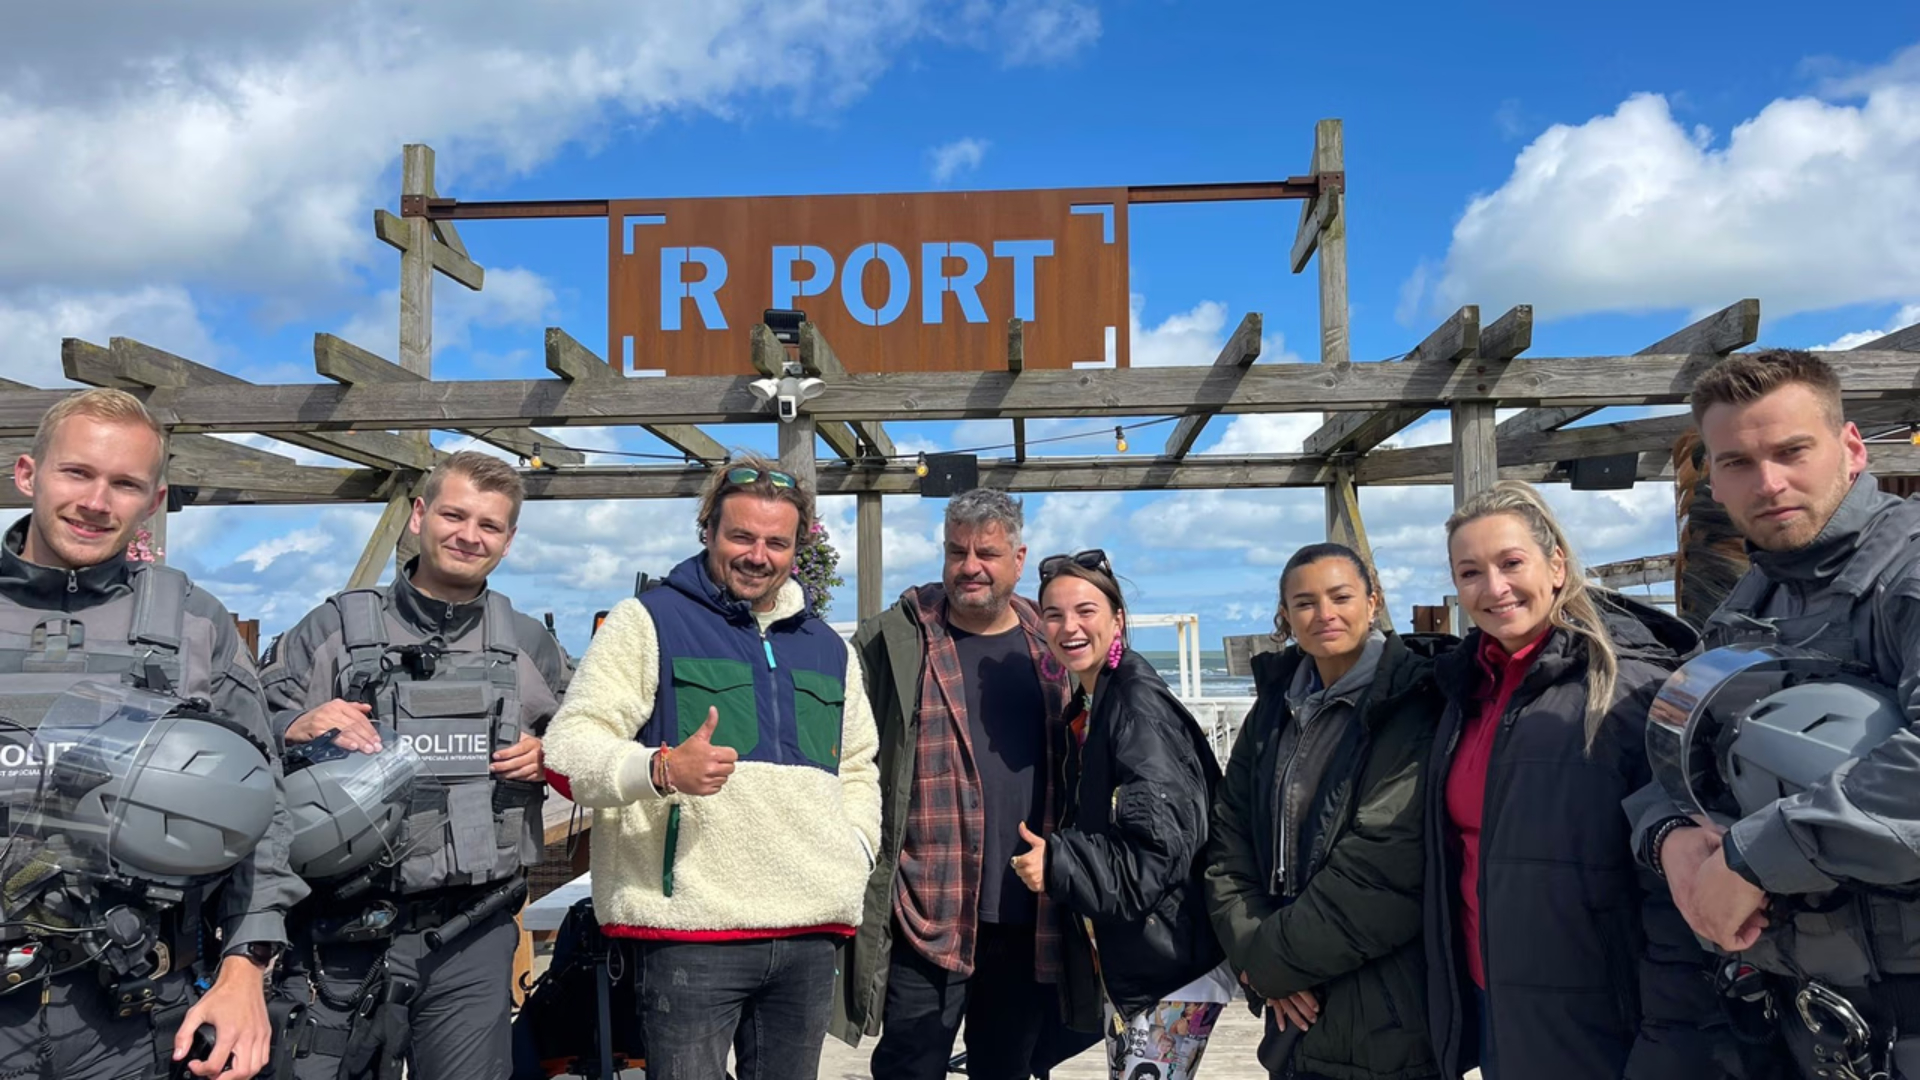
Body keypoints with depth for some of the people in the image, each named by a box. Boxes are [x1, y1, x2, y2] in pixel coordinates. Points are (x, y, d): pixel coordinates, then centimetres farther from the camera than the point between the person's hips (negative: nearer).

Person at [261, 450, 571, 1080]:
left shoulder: (530, 644, 9)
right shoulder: (337, 626, 2)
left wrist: (548, 760, -1)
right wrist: (296, 731, -18)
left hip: (476, 939, 2)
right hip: (346, 934, -2)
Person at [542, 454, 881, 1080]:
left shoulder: (829, 648, 18)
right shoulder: (649, 621, 1)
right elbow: (567, 751, -7)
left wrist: (855, 848, 11)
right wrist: (662, 769, -25)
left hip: (812, 934, 5)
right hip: (689, 931, -5)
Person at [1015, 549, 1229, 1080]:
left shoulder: (1139, 705, -16)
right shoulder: (1085, 708, 11)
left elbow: (1164, 845, -23)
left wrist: (1060, 863, -20)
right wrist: (1056, 852, 3)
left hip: (1170, 959, -9)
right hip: (1119, 960, 9)